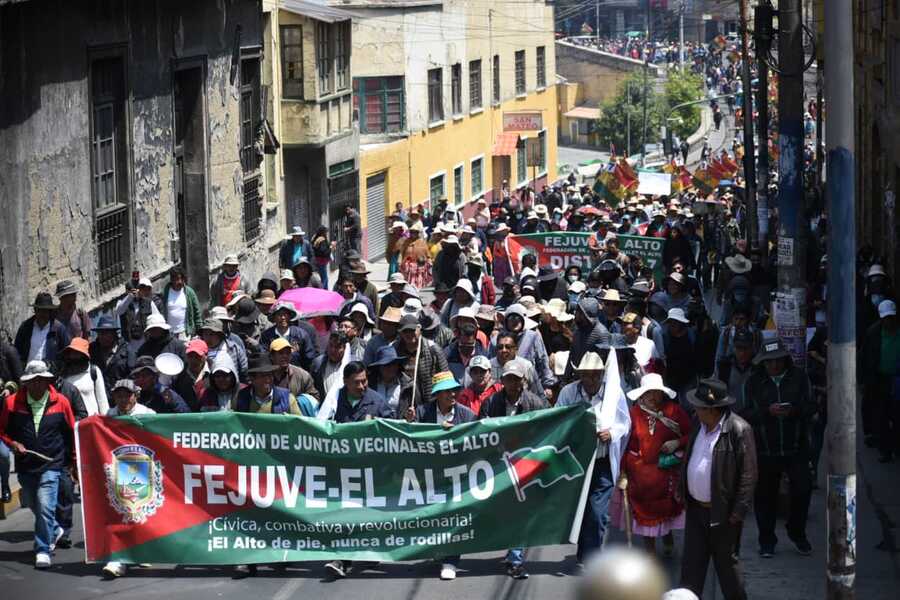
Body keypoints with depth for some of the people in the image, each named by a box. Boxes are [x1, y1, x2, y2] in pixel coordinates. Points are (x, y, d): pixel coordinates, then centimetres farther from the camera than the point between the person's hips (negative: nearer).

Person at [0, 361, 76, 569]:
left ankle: (43, 550, -8)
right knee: (32, 505, 17)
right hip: (25, 465, 3)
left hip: (51, 465, -3)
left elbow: (72, 433, 7)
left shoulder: (61, 402, -2)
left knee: (45, 507, -14)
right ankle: (54, 531, 44)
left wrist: (73, 462, 10)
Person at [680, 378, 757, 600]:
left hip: (723, 513, -6)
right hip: (695, 508, 6)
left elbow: (748, 474, -16)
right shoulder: (700, 426, 5)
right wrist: (681, 490, 13)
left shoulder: (738, 430, -18)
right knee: (691, 563, 9)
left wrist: (738, 511, -17)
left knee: (726, 563, 8)